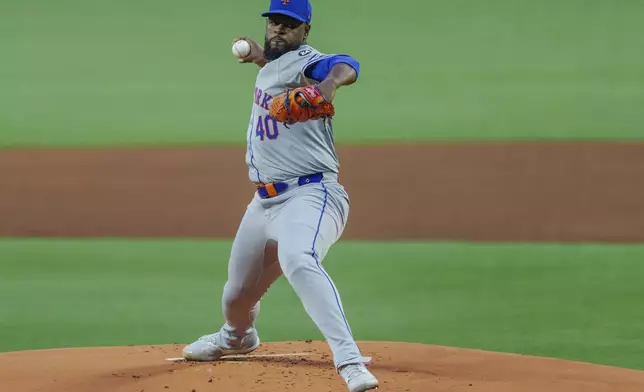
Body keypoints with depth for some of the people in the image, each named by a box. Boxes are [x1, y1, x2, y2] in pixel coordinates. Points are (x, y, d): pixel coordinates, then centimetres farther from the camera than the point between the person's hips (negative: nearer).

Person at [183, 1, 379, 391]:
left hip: (310, 195, -9)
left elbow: (346, 66, -37)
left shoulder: (303, 61, -13)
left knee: (297, 260, -39)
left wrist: (330, 82, -56)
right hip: (265, 203, 9)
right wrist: (262, 57, 29)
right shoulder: (273, 66, 14)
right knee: (237, 295, 19)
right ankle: (238, 337, 55)